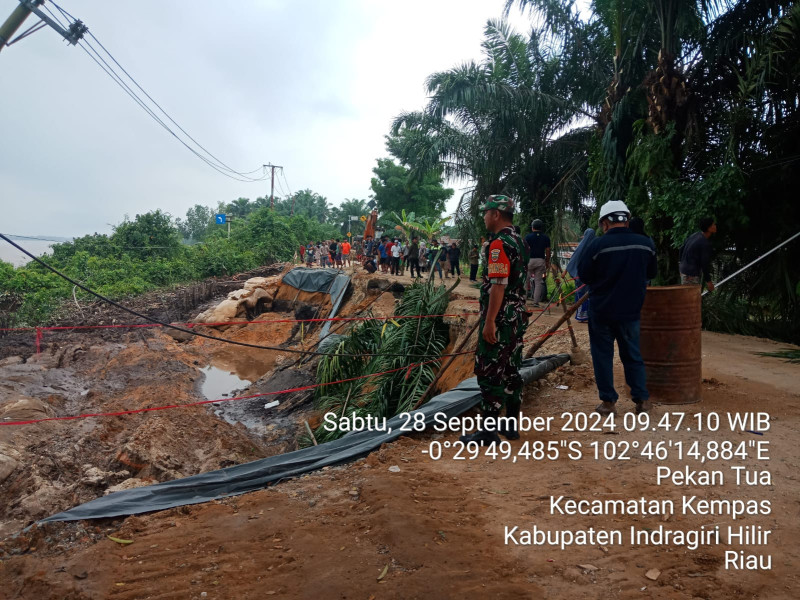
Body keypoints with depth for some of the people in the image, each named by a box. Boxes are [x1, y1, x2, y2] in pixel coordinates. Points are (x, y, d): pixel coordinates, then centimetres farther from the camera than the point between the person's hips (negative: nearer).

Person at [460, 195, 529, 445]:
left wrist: (489, 321, -22)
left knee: (490, 372, -3)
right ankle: (512, 424, 23)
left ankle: (489, 430, 3)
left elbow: (498, 285, -23)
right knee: (511, 369, 14)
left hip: (499, 319, -10)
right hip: (517, 316, 10)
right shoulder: (519, 241, 14)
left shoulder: (499, 243, -17)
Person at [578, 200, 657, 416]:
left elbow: (583, 276, -6)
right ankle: (642, 398, 18)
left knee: (602, 356, 9)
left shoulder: (597, 245, -15)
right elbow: (651, 273, 12)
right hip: (631, 311, 3)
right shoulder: (646, 244, -3)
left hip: (602, 311, -3)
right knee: (633, 355, 15)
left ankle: (608, 401, 12)